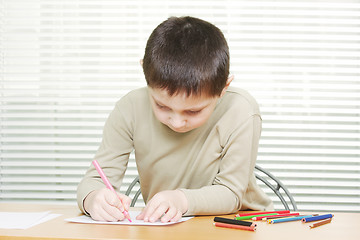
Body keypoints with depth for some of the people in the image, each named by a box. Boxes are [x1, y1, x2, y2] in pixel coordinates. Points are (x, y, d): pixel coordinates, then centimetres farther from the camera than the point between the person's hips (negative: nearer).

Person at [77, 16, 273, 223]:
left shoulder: (241, 112, -21)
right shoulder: (131, 110, -14)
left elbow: (230, 193, -16)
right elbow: (98, 178, -12)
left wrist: (182, 199, -33)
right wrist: (93, 198, -33)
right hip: (160, 228, 2)